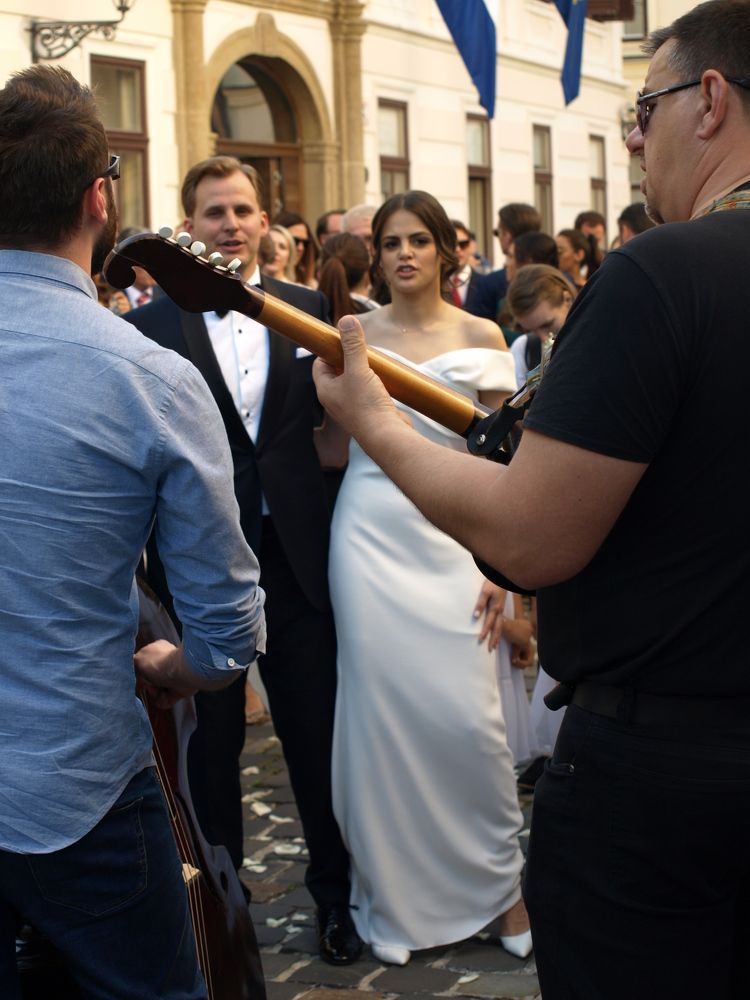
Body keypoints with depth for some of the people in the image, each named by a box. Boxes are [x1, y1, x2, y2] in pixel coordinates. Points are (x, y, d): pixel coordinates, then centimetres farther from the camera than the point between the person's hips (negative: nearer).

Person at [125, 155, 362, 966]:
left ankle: (334, 890, 30)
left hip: (295, 557, 2)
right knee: (212, 741, 13)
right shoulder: (151, 326, -4)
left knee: (315, 734, 12)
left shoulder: (308, 310, 4)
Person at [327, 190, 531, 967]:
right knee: (380, 712, 3)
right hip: (370, 532, 1)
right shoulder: (355, 334, 6)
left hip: (451, 537, -1)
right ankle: (396, 896, 20)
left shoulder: (481, 338, 4)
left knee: (467, 716, -5)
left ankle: (500, 881, 16)